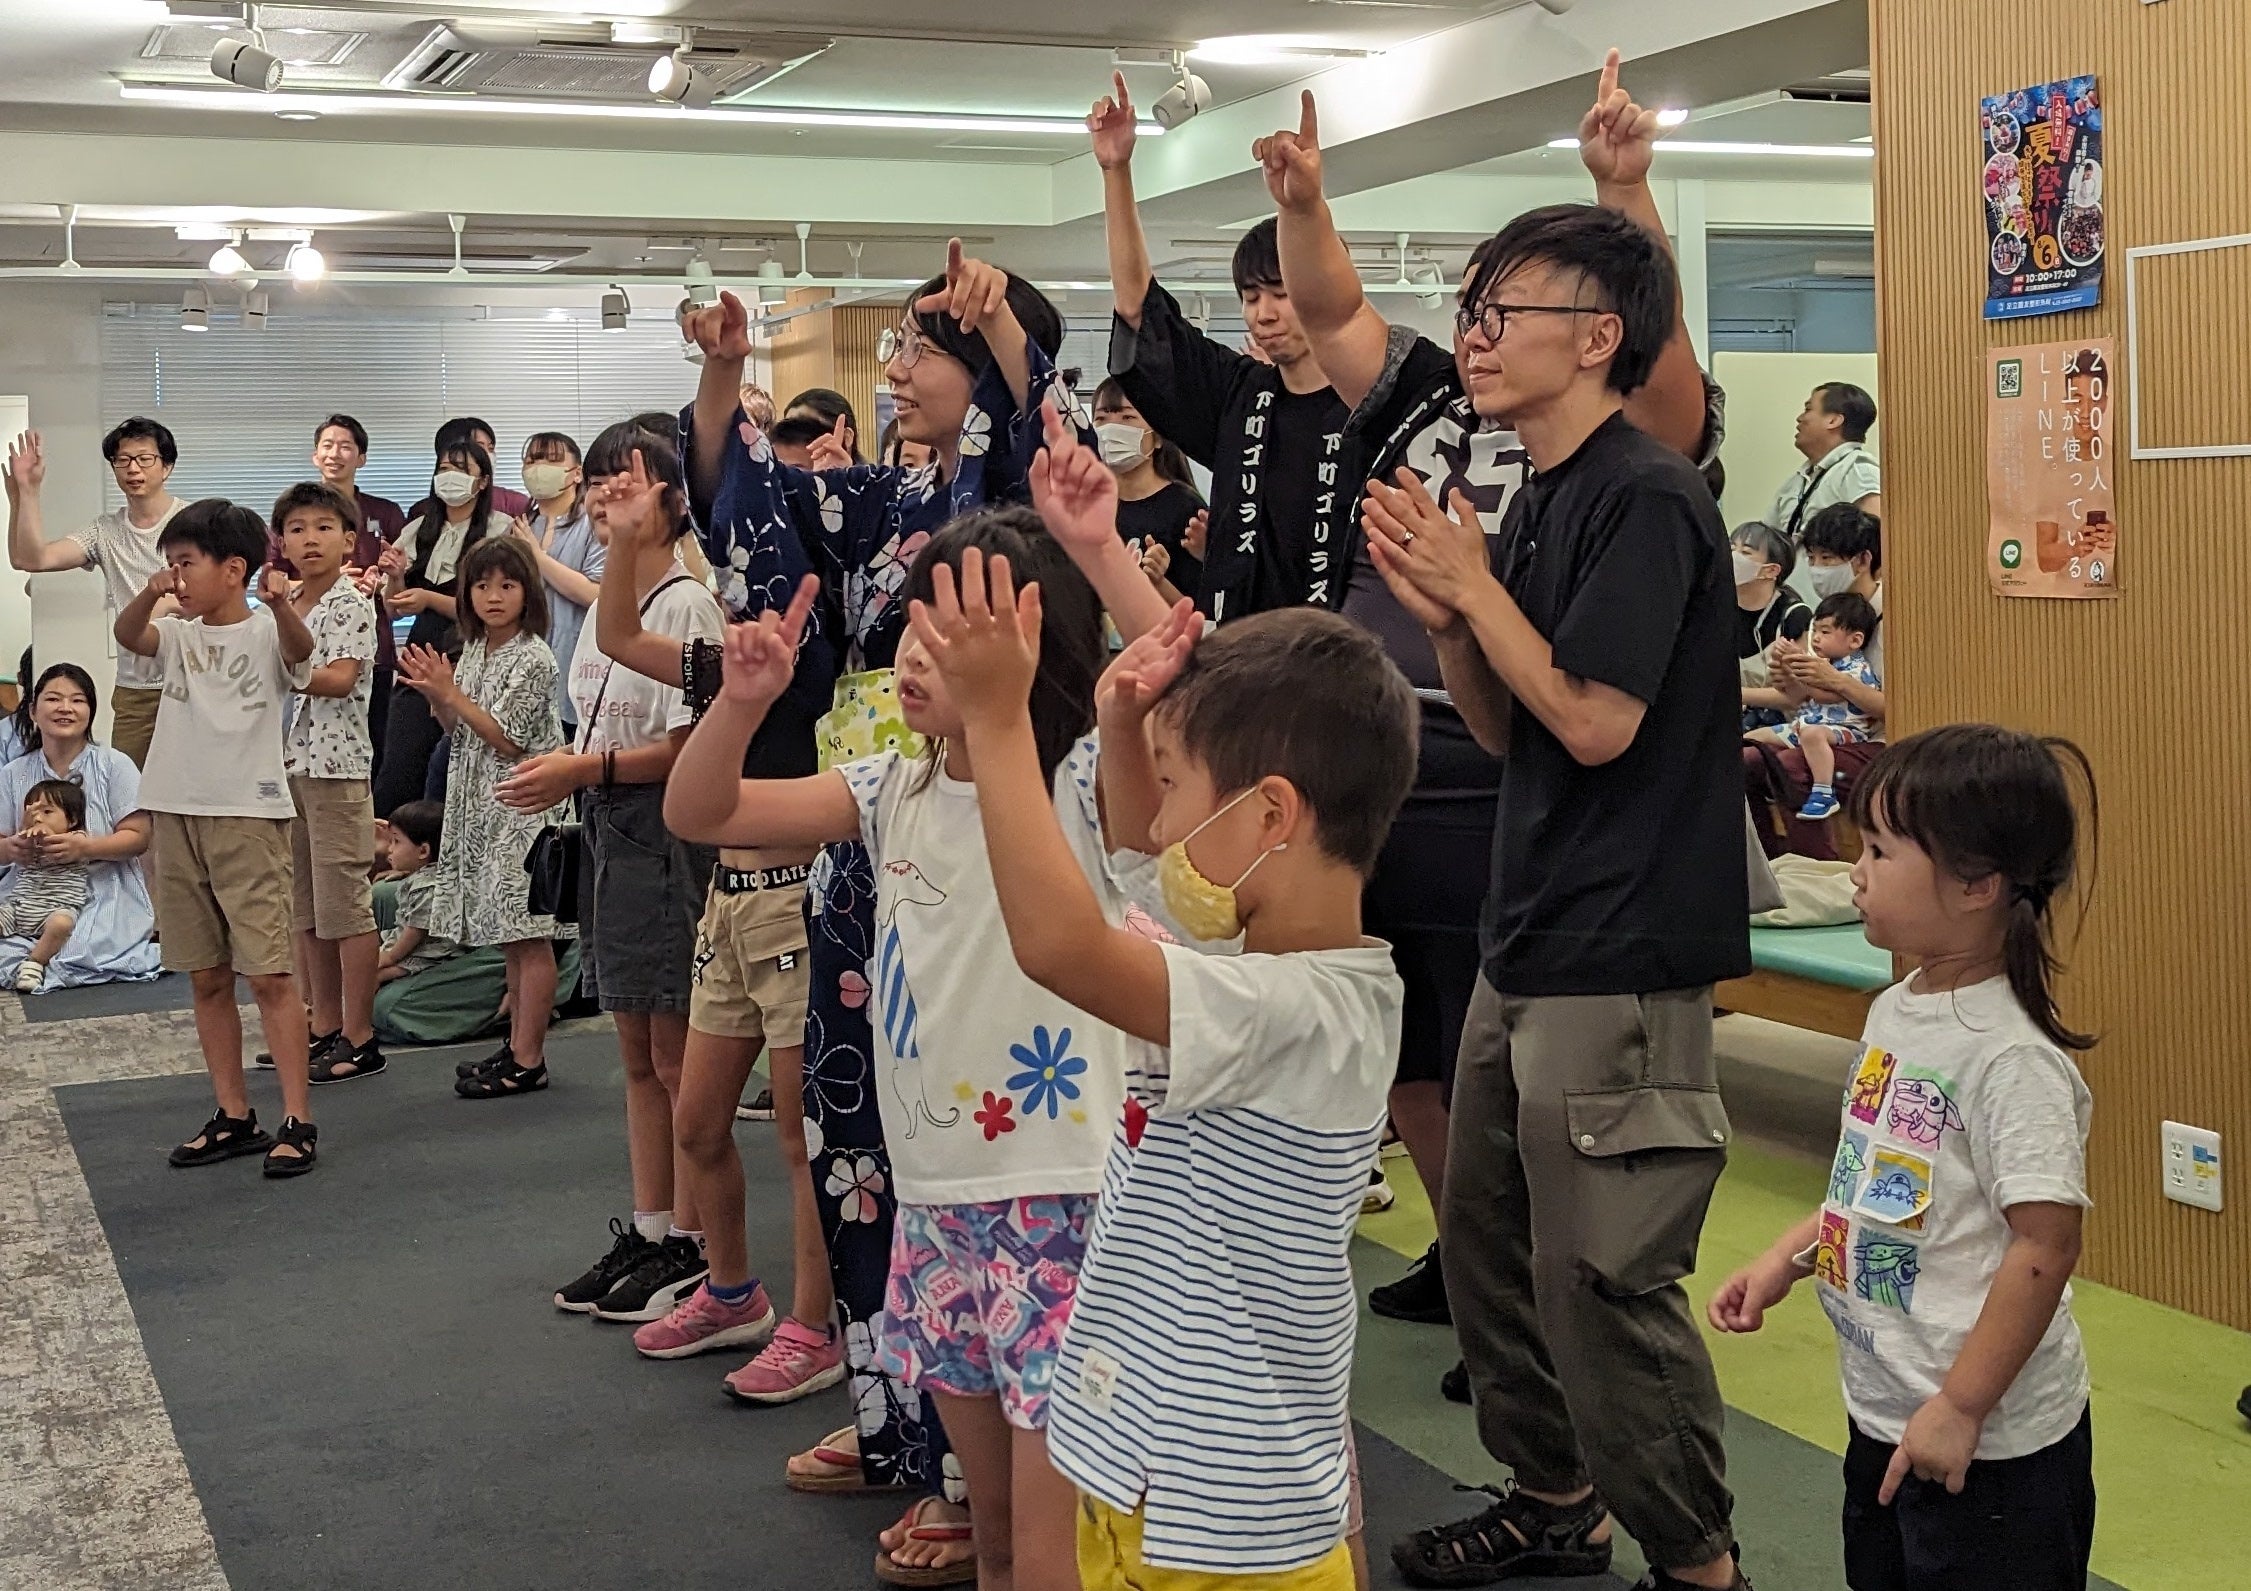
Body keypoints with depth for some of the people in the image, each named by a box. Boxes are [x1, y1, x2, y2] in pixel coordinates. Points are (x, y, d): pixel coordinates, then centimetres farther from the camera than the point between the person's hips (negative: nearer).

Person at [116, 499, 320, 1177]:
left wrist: (280, 605, -47)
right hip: (178, 815, 6)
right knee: (207, 977, 10)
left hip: (249, 816, -6)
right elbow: (127, 634, -9)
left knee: (267, 972, -8)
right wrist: (149, 594, -30)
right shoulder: (177, 636, 10)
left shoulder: (267, 632, -4)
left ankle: (297, 1120, -4)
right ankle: (234, 1117, 18)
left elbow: (300, 650, -26)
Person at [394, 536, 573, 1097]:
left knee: (528, 936, -4)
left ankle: (527, 1061, 1)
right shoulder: (472, 652, 13)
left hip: (522, 807, -8)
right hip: (481, 806, 9)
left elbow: (507, 739, -16)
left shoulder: (533, 658, -12)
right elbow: (461, 733, 17)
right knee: (510, 939, 14)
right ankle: (517, 1046, 21)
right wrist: (433, 695, 0)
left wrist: (451, 694, -15)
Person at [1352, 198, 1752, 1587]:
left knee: (1603, 1278, -5)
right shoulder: (1539, 501, 13)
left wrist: (1473, 584, -12)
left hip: (1619, 965, -10)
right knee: (1489, 1239, 17)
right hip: (1525, 948, 10)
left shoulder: (1645, 497, -15)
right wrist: (1440, 612, -1)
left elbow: (1593, 721, -22)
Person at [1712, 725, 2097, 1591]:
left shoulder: (2009, 1056, -23)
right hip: (1882, 1419, 9)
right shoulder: (1894, 1012, 3)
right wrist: (1784, 1260, 7)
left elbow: (2046, 1243, -24)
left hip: (1991, 1448, -8)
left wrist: (1962, 1407, -21)